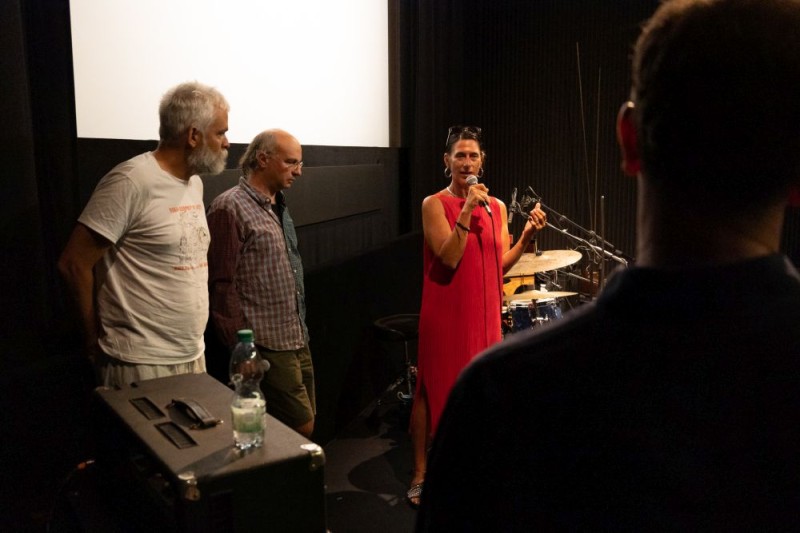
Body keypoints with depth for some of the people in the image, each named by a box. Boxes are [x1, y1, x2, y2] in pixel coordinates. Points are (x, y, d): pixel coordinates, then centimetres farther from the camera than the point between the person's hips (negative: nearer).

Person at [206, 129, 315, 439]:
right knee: (302, 428, -5)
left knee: (303, 425, 14)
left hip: (298, 342, 9)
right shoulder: (231, 208, -12)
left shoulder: (278, 207, 16)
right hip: (269, 346, -9)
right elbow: (221, 286, -15)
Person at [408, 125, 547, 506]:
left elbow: (500, 265, 7)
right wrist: (467, 210, -22)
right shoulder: (434, 204, -7)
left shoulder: (496, 207, 8)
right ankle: (421, 474, 16)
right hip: (445, 314, -5)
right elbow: (449, 258, -18)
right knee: (434, 389, 3)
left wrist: (527, 235, -5)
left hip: (484, 312, 5)